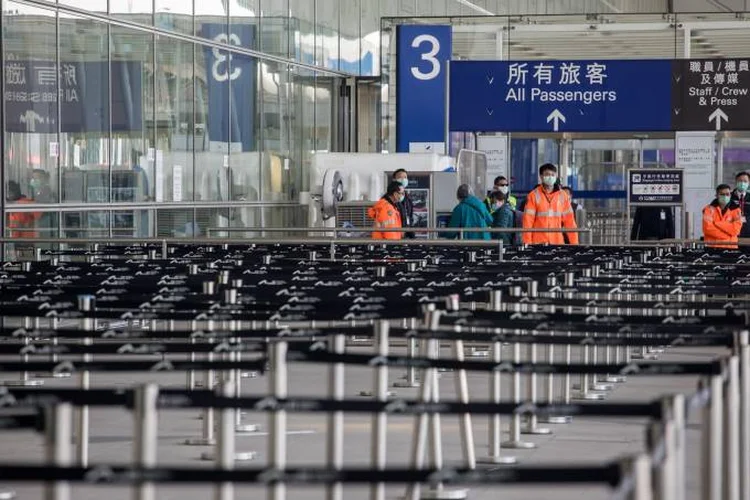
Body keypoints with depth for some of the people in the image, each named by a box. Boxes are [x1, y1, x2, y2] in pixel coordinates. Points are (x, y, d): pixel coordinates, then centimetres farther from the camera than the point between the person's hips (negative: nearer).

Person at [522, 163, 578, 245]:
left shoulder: (563, 196, 9)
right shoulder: (534, 196, 1)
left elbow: (569, 220, 9)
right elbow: (528, 221, -2)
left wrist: (574, 243, 3)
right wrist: (527, 244, -9)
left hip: (558, 242, 2)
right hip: (538, 243, -2)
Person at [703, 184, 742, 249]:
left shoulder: (735, 210, 6)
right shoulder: (709, 209, 4)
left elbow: (735, 229, -7)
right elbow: (708, 228, -9)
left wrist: (716, 223, -7)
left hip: (730, 247, 1)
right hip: (712, 246, -1)